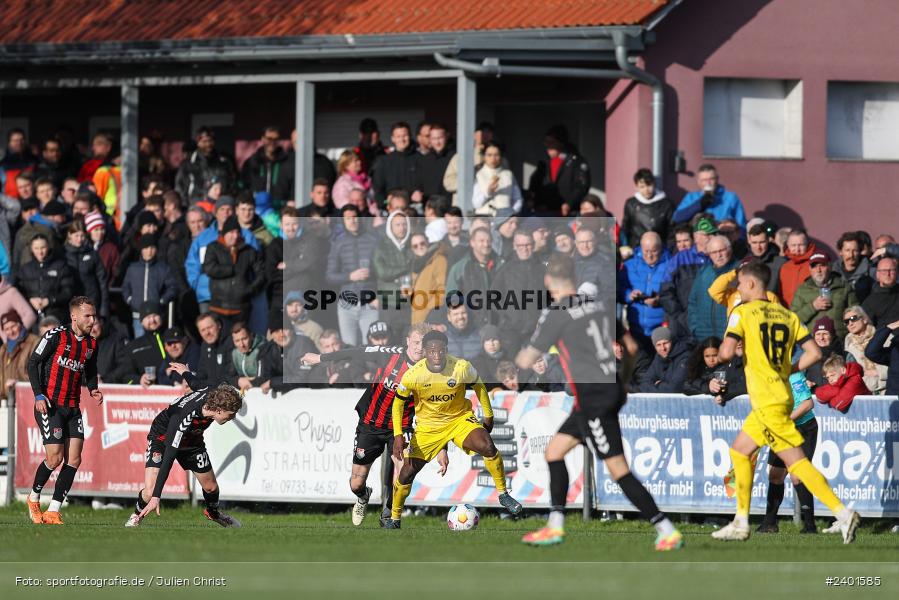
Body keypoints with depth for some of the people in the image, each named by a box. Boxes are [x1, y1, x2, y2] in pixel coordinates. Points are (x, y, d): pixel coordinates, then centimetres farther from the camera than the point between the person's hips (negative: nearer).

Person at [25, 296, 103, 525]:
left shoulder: (91, 344, 9)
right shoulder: (55, 336, -9)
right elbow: (33, 363, -6)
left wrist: (93, 389, 2)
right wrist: (39, 395, -14)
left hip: (73, 409, 6)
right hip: (49, 405, -6)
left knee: (74, 460, -4)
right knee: (55, 457, -13)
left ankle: (53, 512, 1)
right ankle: (34, 498, 13)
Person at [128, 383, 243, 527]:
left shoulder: (213, 393, -27)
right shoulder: (183, 418, -45)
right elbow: (168, 459, -43)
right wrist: (156, 497, -45)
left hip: (192, 439, 6)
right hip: (162, 438, -6)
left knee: (211, 487, 10)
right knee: (149, 491, -19)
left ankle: (213, 512, 44)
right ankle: (137, 515, 14)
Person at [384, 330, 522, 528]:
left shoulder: (462, 368, -22)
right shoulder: (412, 375, -22)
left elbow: (478, 385, 1)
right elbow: (398, 403, -6)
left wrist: (488, 415, 8)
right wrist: (398, 435, -14)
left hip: (460, 418, 0)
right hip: (428, 426, 0)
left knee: (488, 447, -27)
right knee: (407, 473, -4)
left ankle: (503, 495, -7)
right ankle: (394, 518, 20)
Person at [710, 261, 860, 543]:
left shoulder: (742, 313, -8)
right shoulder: (787, 315, 11)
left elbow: (726, 352, -19)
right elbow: (814, 353, 5)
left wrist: (721, 349, 4)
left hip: (768, 401, -8)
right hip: (780, 392, 8)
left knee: (795, 461, -7)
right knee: (739, 451, 14)